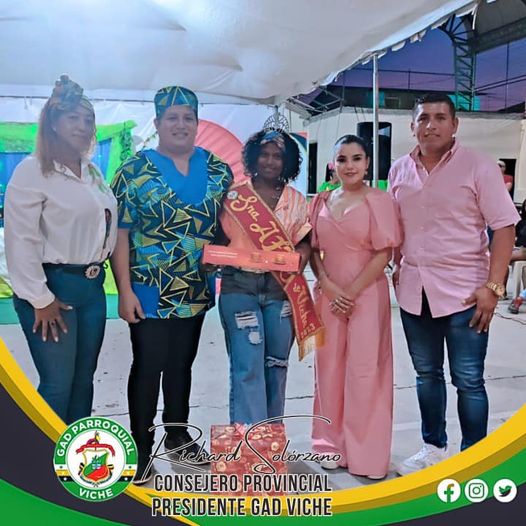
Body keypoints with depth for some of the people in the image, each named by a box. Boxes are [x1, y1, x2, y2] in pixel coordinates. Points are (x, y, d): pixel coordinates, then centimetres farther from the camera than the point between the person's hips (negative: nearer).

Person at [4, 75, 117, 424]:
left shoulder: (94, 173, 13)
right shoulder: (32, 171, -8)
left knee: (83, 382, 12)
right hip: (54, 286, -7)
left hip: (92, 287, 7)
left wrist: (98, 270, 9)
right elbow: (21, 240, -14)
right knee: (58, 385, -6)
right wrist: (39, 299, -15)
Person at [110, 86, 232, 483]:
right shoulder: (135, 171, -7)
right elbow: (120, 235, -9)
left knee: (182, 364, 18)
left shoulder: (217, 168, 4)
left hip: (197, 291, 4)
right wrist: (125, 290, -14)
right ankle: (141, 449, 17)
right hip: (150, 293, -4)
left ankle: (178, 435, 35)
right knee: (148, 367, 2)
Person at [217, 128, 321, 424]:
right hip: (240, 287, -2)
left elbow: (305, 242, 8)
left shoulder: (296, 200, 11)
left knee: (276, 366, 11)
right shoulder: (234, 197, 5)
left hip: (281, 289, 3)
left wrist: (296, 262, -11)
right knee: (248, 367, -9)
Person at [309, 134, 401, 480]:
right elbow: (314, 250, 8)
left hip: (367, 294, -4)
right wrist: (328, 286, -7)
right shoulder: (322, 201, 8)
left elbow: (384, 253, -8)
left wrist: (352, 292, -12)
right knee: (329, 367, 9)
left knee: (364, 371, -1)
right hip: (329, 294, 4)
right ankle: (333, 445, 23)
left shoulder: (379, 201, -4)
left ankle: (365, 452, 13)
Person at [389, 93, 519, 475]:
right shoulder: (399, 171, 7)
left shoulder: (478, 167, -6)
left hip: (464, 292, -4)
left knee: (468, 381, 3)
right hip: (414, 292, 5)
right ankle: (434, 447, 32)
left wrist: (493, 286, -15)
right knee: (426, 374, 16)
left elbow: (504, 227, -8)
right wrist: (399, 269, 8)